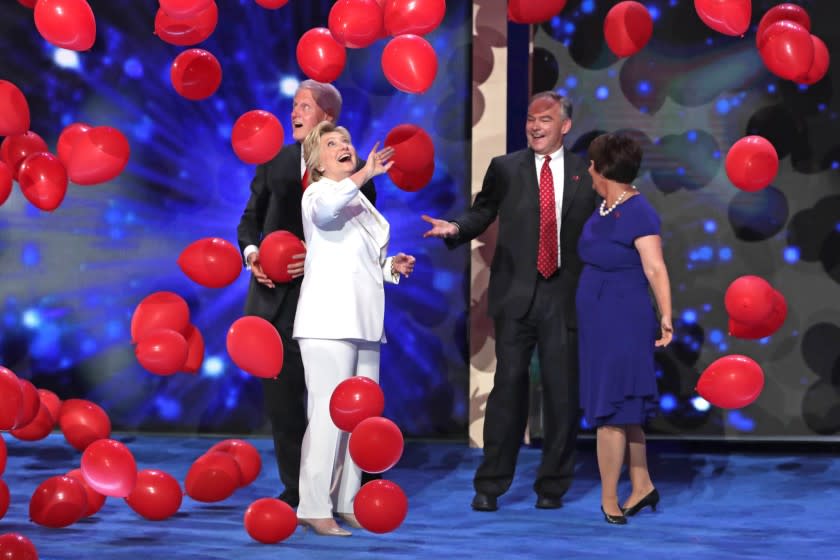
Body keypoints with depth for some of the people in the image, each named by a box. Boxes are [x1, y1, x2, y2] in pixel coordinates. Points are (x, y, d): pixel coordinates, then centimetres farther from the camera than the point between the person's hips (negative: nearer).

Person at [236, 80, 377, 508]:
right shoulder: (275, 163, 11)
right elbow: (251, 217, 14)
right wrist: (251, 252, -5)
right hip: (275, 296, 4)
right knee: (280, 394, 8)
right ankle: (294, 487, 18)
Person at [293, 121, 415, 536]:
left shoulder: (361, 204, 22)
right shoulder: (317, 194, -3)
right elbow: (325, 210, -29)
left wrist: (392, 267, 12)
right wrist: (366, 174, -36)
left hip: (363, 323, 8)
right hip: (329, 322, -8)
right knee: (329, 415, -13)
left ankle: (347, 502, 14)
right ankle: (313, 507, -10)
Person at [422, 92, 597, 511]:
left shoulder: (585, 173, 7)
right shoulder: (505, 169, 8)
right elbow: (483, 213, 9)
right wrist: (456, 228, -11)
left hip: (564, 295, 0)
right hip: (516, 293, 0)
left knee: (562, 390, 3)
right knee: (508, 385, 0)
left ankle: (552, 485, 13)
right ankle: (490, 484, 7)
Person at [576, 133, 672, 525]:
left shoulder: (638, 213, -17)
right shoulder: (602, 209, 9)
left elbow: (656, 270, -24)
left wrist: (666, 320, -30)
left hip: (622, 324, -9)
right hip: (598, 323, 9)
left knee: (612, 410, -3)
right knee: (622, 410, 16)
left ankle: (608, 499, 5)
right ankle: (642, 486, 26)